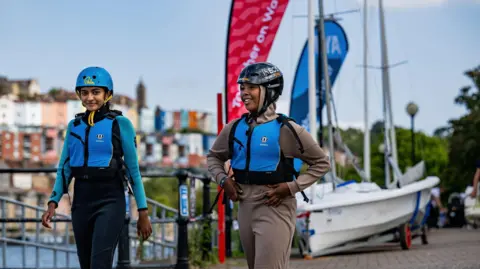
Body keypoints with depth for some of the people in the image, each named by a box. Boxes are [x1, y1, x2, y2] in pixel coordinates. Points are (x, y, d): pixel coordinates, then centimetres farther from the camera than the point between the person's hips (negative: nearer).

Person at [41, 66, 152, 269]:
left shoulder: (120, 124, -3)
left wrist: (143, 211, -4)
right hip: (81, 199, 5)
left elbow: (133, 169, -2)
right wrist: (53, 203, -1)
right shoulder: (74, 126, 11)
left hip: (110, 200, -5)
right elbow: (65, 168, 12)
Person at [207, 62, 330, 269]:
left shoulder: (285, 130, -10)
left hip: (275, 209, -6)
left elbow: (321, 163, -3)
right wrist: (222, 179, 2)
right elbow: (213, 156, 22)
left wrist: (291, 187, -13)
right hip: (245, 209, 6)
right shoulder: (235, 128, 6)